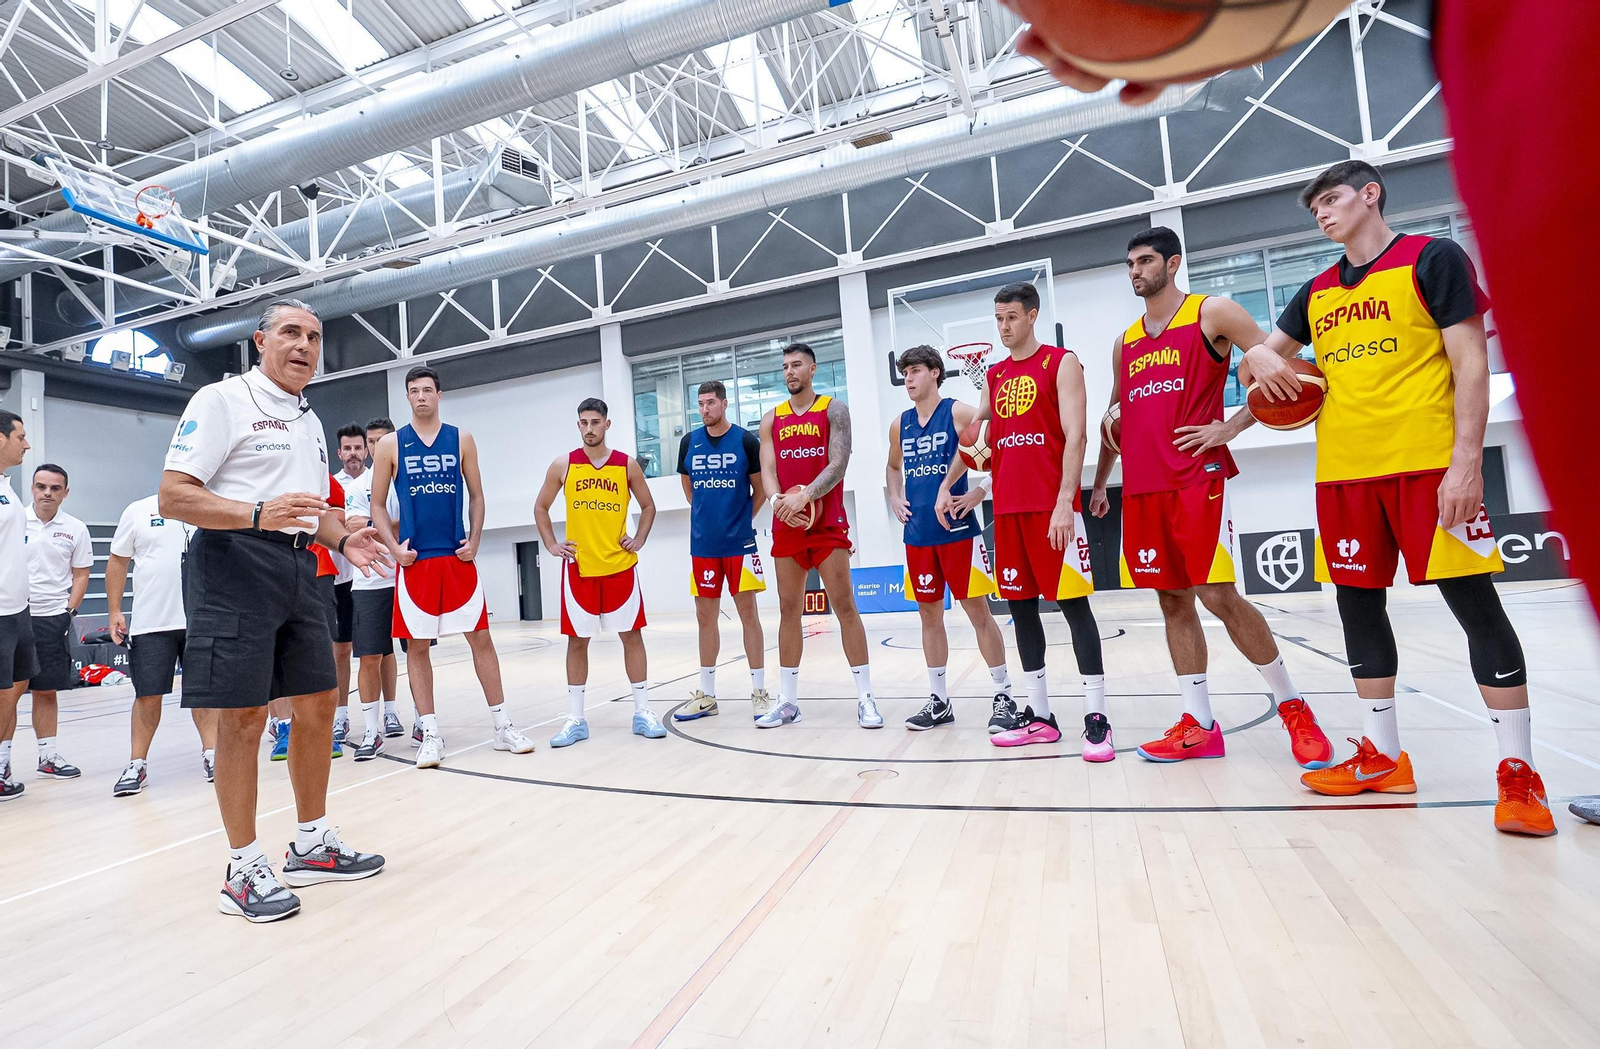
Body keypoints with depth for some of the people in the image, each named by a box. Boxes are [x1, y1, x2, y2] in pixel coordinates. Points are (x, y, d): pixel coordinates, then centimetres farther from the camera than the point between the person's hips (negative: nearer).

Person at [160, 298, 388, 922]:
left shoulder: (310, 420, 20)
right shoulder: (221, 400, -4)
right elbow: (172, 497, -12)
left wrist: (342, 540, 7)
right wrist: (259, 515, -27)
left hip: (297, 569, 8)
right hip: (235, 565, -7)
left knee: (317, 705, 9)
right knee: (242, 718, -3)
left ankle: (312, 846, 24)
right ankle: (243, 870, 12)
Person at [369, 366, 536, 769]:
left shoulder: (461, 439, 7)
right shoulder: (390, 444, 5)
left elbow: (475, 496, 9)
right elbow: (377, 504, 7)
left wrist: (474, 540, -4)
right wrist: (394, 546, -6)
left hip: (458, 557, 0)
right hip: (415, 561, 0)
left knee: (480, 637, 1)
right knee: (417, 645, 4)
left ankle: (502, 726, 10)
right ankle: (430, 734, 15)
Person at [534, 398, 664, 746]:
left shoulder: (627, 464, 2)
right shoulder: (563, 465, 2)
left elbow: (648, 506, 12)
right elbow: (541, 508, 12)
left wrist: (639, 540, 0)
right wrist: (551, 545, 2)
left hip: (620, 565, 0)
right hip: (579, 567, 0)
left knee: (631, 635, 3)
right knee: (577, 640, 5)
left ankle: (642, 711, 12)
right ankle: (575, 718, 14)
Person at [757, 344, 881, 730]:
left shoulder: (834, 409, 2)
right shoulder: (771, 419, 13)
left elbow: (838, 464, -10)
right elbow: (767, 470, 2)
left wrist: (804, 496, -25)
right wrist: (778, 500, -19)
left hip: (828, 524, -4)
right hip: (786, 525, 4)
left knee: (845, 607, -3)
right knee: (788, 611, 7)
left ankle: (865, 698, 6)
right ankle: (787, 701, 15)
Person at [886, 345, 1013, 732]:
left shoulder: (959, 413, -5)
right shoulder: (900, 424, 11)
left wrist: (981, 491, -15)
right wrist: (895, 498, 12)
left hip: (958, 530, -5)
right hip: (918, 534, 6)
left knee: (977, 609, 0)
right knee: (929, 613, 9)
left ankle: (1003, 693, 14)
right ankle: (939, 700, 20)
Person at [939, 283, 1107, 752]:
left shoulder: (1061, 362, 0)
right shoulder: (994, 375, 17)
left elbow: (1075, 436, -10)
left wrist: (1065, 502, -19)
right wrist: (947, 485, 14)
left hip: (1052, 505, -6)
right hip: (1007, 507, 6)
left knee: (1073, 603, -4)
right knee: (1021, 605, 7)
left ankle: (1096, 717, 3)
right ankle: (1040, 715, 17)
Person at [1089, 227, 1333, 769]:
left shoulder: (1212, 313, 2)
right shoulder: (1125, 341, 19)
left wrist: (1231, 426, -11)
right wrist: (1099, 483, 20)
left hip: (1197, 479, -6)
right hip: (1142, 488, 6)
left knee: (1218, 595, -9)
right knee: (1173, 601, 5)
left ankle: (1292, 706, 13)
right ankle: (1198, 724, 12)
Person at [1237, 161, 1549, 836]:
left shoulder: (1432, 259, 2)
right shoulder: (1317, 293, 17)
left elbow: (1471, 365, -5)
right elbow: (1261, 356, 25)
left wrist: (1466, 462, -15)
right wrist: (1260, 360, -1)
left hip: (1429, 465, -5)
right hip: (1344, 472, 6)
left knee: (1474, 604, -3)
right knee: (1358, 606, 7)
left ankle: (1518, 772, 8)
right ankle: (1382, 757, 19)